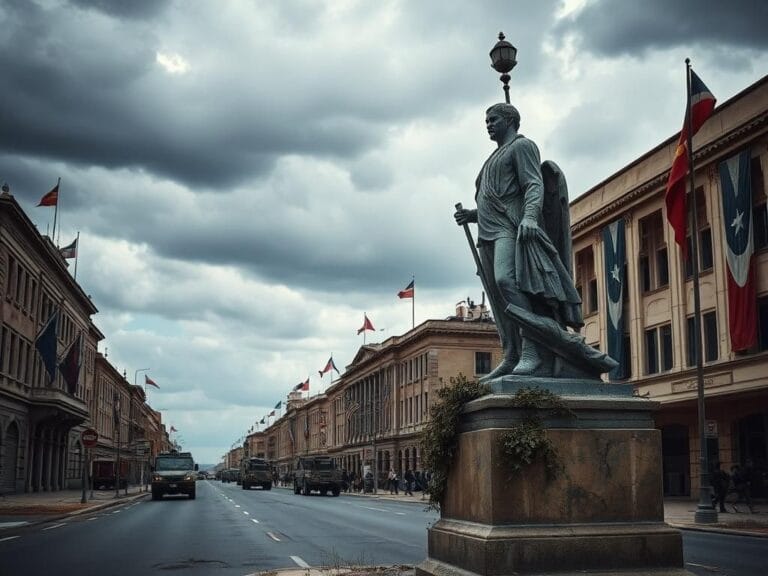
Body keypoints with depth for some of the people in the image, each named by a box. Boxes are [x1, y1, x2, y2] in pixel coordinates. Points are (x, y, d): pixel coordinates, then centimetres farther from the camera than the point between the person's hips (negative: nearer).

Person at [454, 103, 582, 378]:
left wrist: (530, 216, -28)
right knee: (498, 299, 2)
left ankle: (533, 352, -32)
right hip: (488, 234, 9)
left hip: (511, 229, -9)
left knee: (506, 279, -28)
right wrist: (472, 215, 18)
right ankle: (511, 358, 1)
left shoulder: (522, 145, 6)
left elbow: (535, 185, -10)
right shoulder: (494, 158, 31)